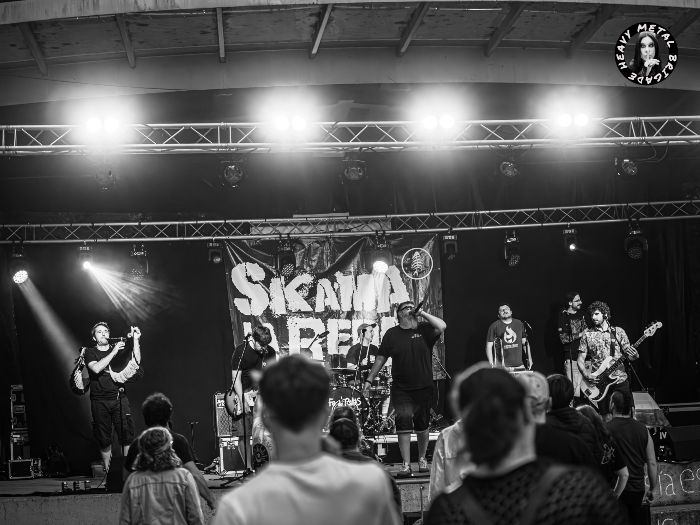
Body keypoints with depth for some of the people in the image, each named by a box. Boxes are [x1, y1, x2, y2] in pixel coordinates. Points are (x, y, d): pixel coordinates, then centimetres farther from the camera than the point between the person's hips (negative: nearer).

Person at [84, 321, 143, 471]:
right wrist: (114, 352, -15)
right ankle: (108, 469, 11)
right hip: (100, 401, -1)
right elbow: (96, 368, -13)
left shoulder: (118, 349, 13)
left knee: (127, 434, -9)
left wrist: (136, 340, -9)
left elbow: (136, 362, -1)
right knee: (104, 439, 2)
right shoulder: (90, 352, 7)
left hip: (119, 398, 1)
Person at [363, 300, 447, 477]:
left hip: (424, 388, 1)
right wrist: (369, 379, 4)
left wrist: (422, 313, -11)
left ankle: (422, 458, 29)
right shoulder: (392, 334, 3)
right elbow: (381, 358, 7)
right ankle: (406, 464, -7)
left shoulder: (424, 330, 2)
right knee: (403, 424, -11)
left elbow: (442, 326, -17)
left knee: (422, 425, 11)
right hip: (401, 390, -1)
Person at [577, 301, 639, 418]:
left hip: (620, 379, 0)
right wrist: (586, 374, -12)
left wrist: (633, 355, -18)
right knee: (607, 418, 0)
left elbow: (630, 355, 6)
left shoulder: (618, 332, 6)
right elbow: (580, 360, 5)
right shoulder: (587, 334, 5)